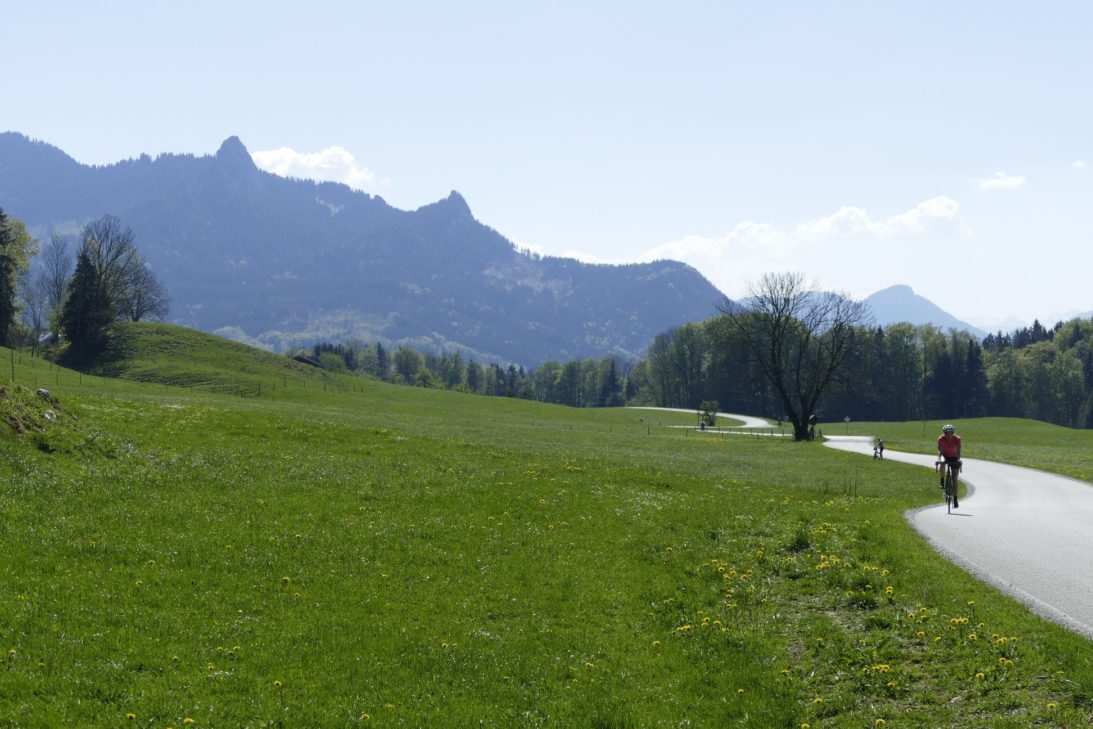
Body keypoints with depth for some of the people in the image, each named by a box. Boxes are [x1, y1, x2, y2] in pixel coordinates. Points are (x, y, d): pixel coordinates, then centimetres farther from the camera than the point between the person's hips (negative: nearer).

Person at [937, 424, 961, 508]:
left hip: (954, 458, 0)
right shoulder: (941, 439, -24)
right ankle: (942, 482, -21)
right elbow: (940, 451, -31)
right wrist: (939, 459, -49)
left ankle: (955, 499, -4)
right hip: (945, 456, 0)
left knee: (955, 478, -8)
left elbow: (958, 451, -32)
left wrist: (958, 460, -49)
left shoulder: (957, 439, -25)